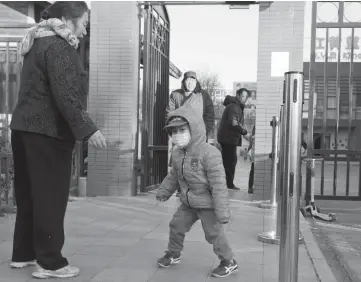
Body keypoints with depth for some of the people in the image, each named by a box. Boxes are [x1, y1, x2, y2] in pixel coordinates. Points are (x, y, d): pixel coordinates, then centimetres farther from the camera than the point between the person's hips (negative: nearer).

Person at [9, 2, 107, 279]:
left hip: (26, 128, 10)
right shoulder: (58, 47, -12)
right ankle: (49, 262, 3)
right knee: (50, 196, -4)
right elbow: (65, 94, -23)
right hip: (47, 131, -10)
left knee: (29, 194, 14)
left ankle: (23, 254, 24)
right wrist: (87, 129, -25)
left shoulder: (39, 43, 19)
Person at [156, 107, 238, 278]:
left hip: (207, 204, -7)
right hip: (188, 203, 7)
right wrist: (164, 191, 21)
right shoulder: (177, 153, -1)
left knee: (214, 234, 2)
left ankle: (229, 263, 20)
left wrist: (222, 211, -24)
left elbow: (218, 184, -25)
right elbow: (173, 176, 17)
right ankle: (173, 254, 36)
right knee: (176, 226, 13)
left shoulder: (209, 153, -25)